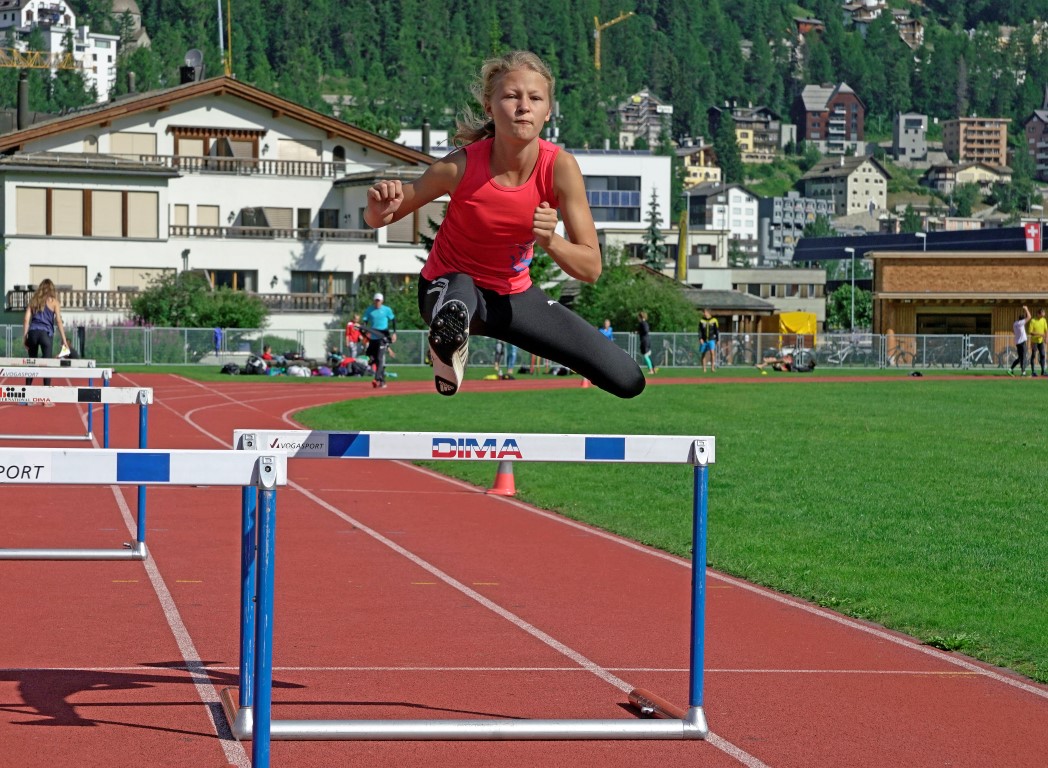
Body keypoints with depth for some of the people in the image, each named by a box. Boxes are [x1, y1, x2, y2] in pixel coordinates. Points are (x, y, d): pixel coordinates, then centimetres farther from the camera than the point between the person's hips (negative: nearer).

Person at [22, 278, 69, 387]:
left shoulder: (33, 301, 14)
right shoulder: (54, 302, 5)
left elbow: (26, 320, 7)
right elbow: (58, 321, -2)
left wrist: (24, 337, 8)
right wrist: (64, 340, -1)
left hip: (33, 333, 3)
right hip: (46, 333, -3)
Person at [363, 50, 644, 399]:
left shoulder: (560, 167, -20)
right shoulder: (460, 167, -25)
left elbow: (591, 268, -17)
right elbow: (378, 220, -11)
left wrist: (551, 241, -38)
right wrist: (380, 210, -36)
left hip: (514, 294, 5)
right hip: (452, 289, -4)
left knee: (629, 382, 1)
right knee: (460, 292, -44)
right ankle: (448, 345, -10)